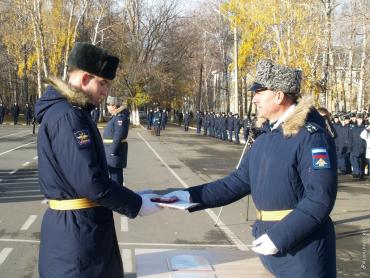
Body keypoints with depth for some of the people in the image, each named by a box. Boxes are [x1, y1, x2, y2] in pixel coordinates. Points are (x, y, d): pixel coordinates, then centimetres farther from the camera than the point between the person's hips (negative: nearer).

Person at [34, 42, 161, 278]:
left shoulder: (73, 112, 13)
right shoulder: (66, 116, -20)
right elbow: (88, 180, -25)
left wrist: (133, 197, 12)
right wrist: (136, 205, -14)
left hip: (81, 224, 10)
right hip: (77, 228, -10)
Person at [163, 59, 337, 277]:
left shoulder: (311, 136, -17)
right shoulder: (266, 137, 11)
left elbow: (321, 197, -23)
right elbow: (239, 181, 11)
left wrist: (280, 236, -24)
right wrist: (192, 195, 2)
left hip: (304, 248, -8)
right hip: (272, 238, 8)